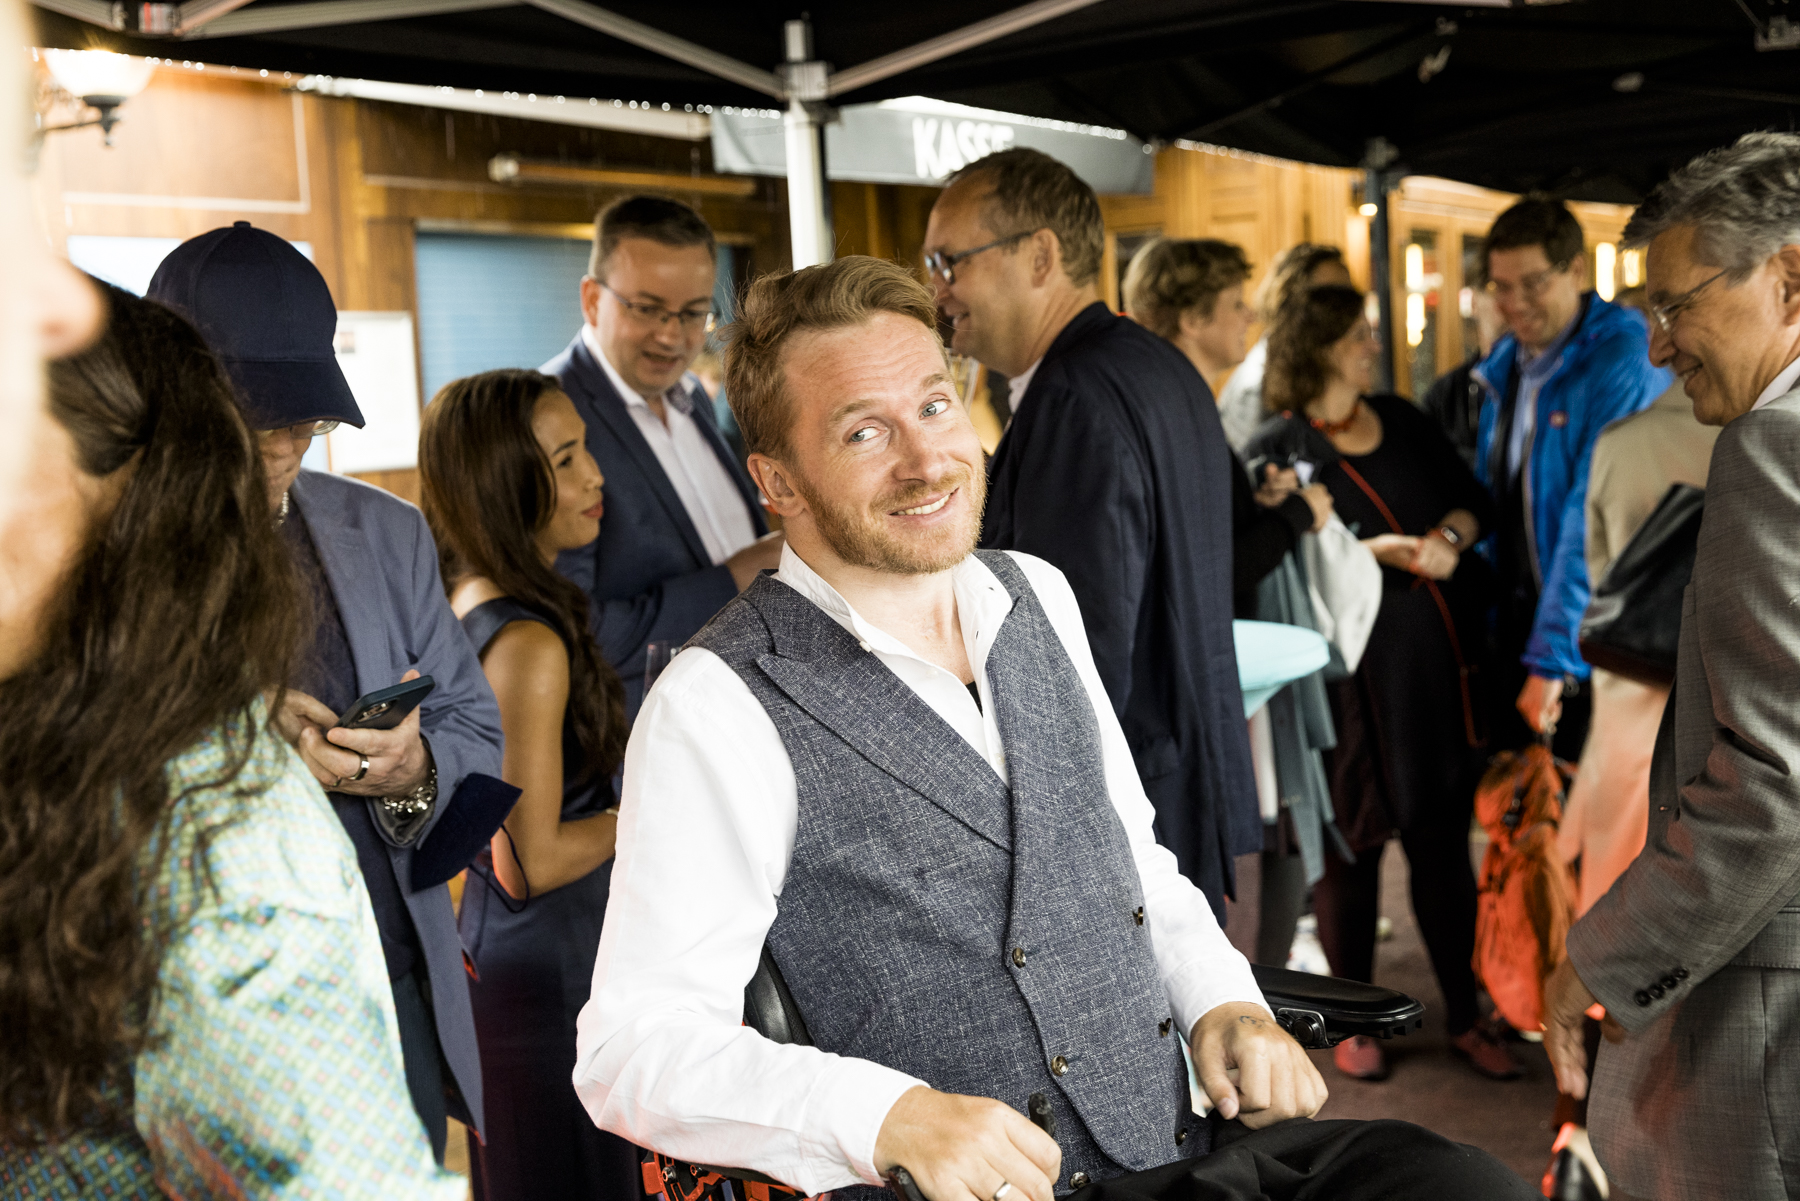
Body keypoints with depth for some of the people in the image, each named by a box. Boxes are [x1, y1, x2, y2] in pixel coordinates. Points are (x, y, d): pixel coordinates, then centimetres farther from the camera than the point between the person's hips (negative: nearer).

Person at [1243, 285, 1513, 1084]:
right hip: (1352, 674, -5)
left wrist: (1449, 535, -8)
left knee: (1443, 841, 10)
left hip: (1440, 665, 5)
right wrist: (1379, 553, -22)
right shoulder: (1278, 450, -5)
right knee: (1352, 846, 6)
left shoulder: (1402, 420, 13)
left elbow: (1471, 497, 13)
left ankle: (1464, 1018, 22)